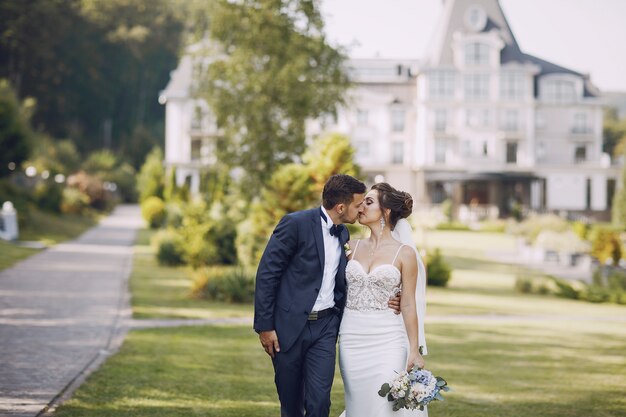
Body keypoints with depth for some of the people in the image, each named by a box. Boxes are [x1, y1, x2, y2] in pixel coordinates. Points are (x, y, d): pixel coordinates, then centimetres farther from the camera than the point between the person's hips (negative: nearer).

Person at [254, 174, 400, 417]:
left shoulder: (343, 235, 11)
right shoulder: (296, 224, -11)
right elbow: (266, 274, -10)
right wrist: (264, 326, -12)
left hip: (325, 327, 4)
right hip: (289, 326, -4)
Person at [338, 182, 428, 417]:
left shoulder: (404, 253, -3)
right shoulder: (352, 247, 9)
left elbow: (408, 304, -3)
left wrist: (415, 351, -6)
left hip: (387, 339, -4)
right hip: (352, 338, 4)